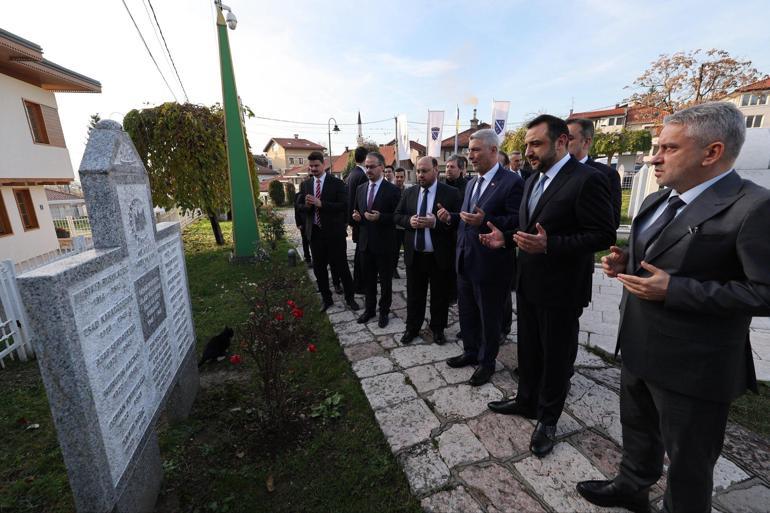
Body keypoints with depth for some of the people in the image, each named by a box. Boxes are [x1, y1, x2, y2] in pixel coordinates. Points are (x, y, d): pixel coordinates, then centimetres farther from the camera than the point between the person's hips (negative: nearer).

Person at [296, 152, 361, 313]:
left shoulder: (337, 183, -5)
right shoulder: (305, 184, 8)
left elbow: (344, 205, -15)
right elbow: (298, 206, 9)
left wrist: (321, 204, -23)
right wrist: (306, 205, -14)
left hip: (334, 232, -4)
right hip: (315, 232, 4)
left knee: (341, 266, 4)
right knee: (319, 268, 12)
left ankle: (350, 297, 22)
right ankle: (326, 298, 30)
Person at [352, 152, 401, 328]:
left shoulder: (392, 190, -9)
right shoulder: (360, 188, 9)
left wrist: (380, 217, -25)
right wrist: (356, 216, -6)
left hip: (384, 244, -5)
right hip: (365, 242, 5)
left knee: (385, 280, 10)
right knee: (368, 279, 17)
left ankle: (384, 311, 27)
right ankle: (369, 309, 34)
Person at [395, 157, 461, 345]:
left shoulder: (451, 193, -6)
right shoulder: (409, 192, 7)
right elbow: (397, 216, 9)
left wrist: (436, 222, -24)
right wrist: (409, 220, -12)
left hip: (439, 255, -3)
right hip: (414, 254, 3)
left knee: (439, 295, 13)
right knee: (414, 294, 15)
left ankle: (438, 328, 33)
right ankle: (412, 327, 33)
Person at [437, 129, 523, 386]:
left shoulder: (512, 182, -12)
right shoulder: (471, 183, 14)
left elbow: (518, 221, -18)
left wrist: (484, 221, -30)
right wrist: (451, 217, 0)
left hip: (491, 265, -7)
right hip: (465, 262, 8)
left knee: (490, 317, 11)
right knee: (467, 312, 20)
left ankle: (487, 362, 31)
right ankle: (471, 352, 41)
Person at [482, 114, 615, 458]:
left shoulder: (586, 179, -16)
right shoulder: (533, 180, 11)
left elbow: (604, 235, -19)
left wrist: (549, 245, -29)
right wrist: (506, 239, 0)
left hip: (560, 288, -8)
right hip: (529, 283, 8)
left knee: (556, 356, 12)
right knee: (528, 349, 21)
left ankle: (547, 419, 33)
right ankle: (527, 401, 43)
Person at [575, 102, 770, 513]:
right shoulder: (657, 201, 7)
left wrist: (673, 290, -27)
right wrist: (625, 262, -2)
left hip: (692, 365, -8)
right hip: (638, 348, 8)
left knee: (688, 462, 17)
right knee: (637, 431, 29)